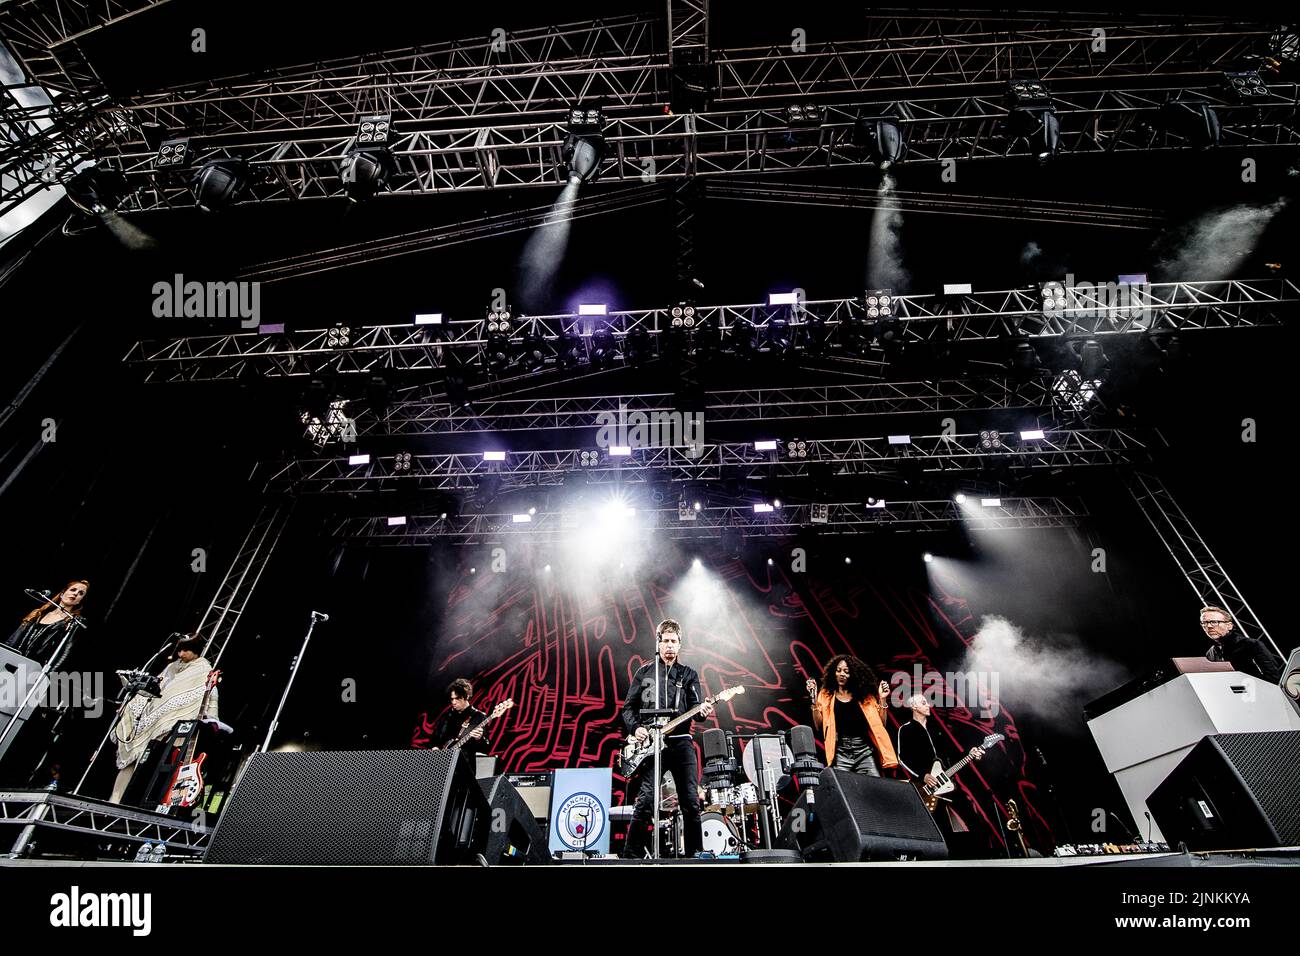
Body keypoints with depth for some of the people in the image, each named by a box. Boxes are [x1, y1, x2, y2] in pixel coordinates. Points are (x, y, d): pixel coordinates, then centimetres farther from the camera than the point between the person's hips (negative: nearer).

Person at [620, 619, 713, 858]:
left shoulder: (688, 674, 13)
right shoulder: (644, 672, 12)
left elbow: (695, 707, 2)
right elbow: (628, 707, 11)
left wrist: (703, 711, -21)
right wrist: (635, 728, -6)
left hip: (681, 742, 1)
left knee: (691, 802, -1)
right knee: (646, 800, -9)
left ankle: (694, 853, 9)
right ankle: (632, 854, 0)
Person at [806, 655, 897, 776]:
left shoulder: (865, 697, 11)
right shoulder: (826, 695, 10)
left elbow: (880, 725, 8)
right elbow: (819, 726, 1)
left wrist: (882, 700, 0)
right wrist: (814, 699, -8)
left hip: (865, 751, 1)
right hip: (840, 753, -1)